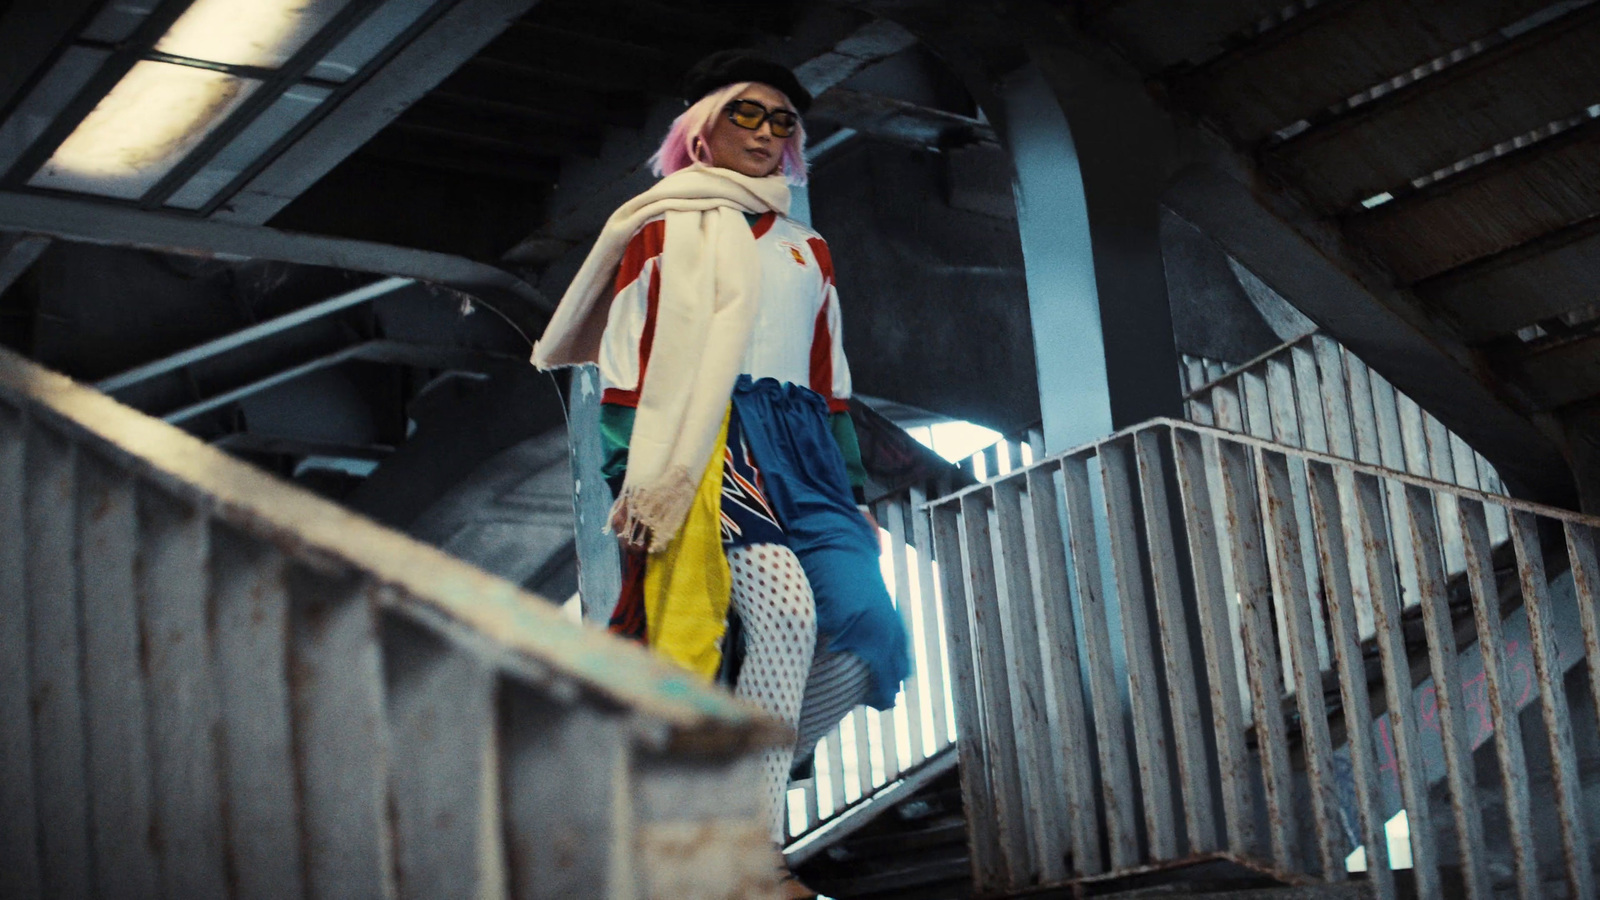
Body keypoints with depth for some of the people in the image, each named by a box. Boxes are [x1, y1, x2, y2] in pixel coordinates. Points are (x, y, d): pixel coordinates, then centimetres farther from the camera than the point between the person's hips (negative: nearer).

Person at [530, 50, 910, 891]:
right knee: (784, 610, -27)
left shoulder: (805, 250, 26)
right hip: (702, 443, -6)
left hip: (801, 455, 6)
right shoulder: (662, 228, 11)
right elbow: (625, 361, 2)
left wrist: (855, 494, 17)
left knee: (868, 636, -14)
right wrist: (631, 480, -10)